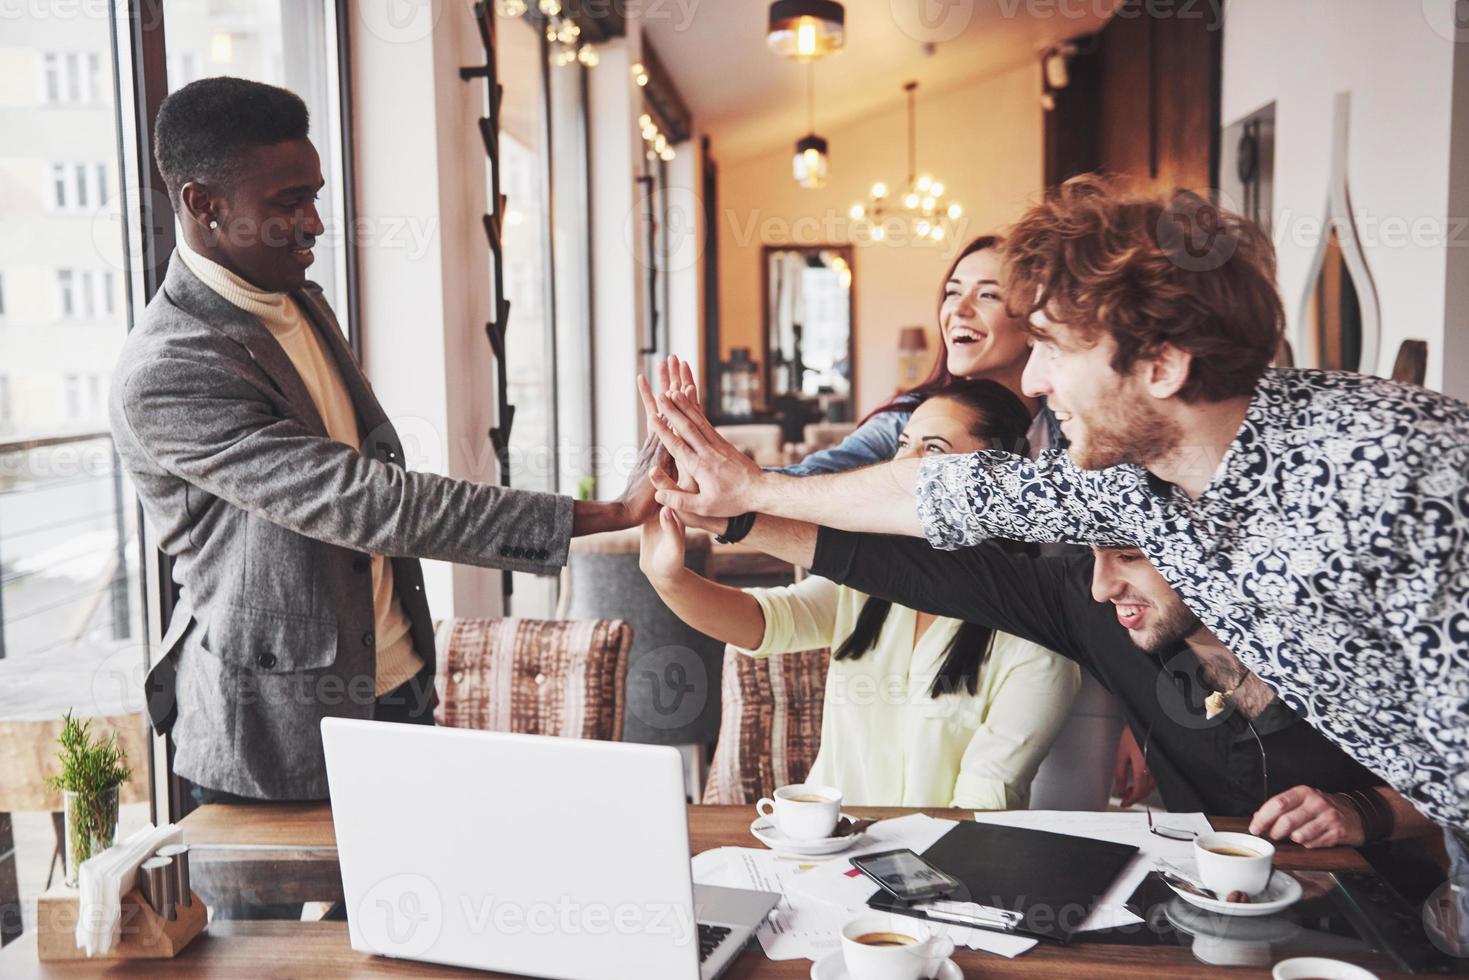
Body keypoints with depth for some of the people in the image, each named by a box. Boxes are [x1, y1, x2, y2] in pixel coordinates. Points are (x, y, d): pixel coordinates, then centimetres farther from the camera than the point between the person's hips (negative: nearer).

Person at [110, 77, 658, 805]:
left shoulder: (304, 305, 7)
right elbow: (364, 503, -28)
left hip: (397, 685, 7)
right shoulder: (162, 376, -21)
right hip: (277, 733, -7)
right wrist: (610, 514, -29)